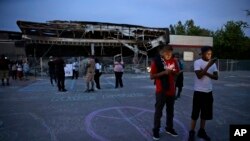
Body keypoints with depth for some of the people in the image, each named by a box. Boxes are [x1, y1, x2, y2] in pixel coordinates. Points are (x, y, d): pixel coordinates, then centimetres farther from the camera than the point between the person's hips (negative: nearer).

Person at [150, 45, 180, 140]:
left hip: (171, 90, 5)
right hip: (161, 90, -5)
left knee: (170, 110, 17)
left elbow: (177, 73, 15)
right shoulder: (156, 61, -12)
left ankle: (169, 128, 35)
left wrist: (173, 72, -8)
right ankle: (156, 130, 21)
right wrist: (163, 72, -24)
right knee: (158, 111, 5)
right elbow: (152, 76, -14)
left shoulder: (173, 61, 3)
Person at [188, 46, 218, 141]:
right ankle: (192, 132, 15)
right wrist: (208, 66, -23)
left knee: (205, 113, 14)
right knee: (195, 113, 2)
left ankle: (201, 131, 29)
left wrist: (206, 73, -16)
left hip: (209, 92, 5)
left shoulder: (213, 63, 6)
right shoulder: (197, 62, -10)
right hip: (199, 92, -5)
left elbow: (216, 77, -2)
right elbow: (199, 75, -21)